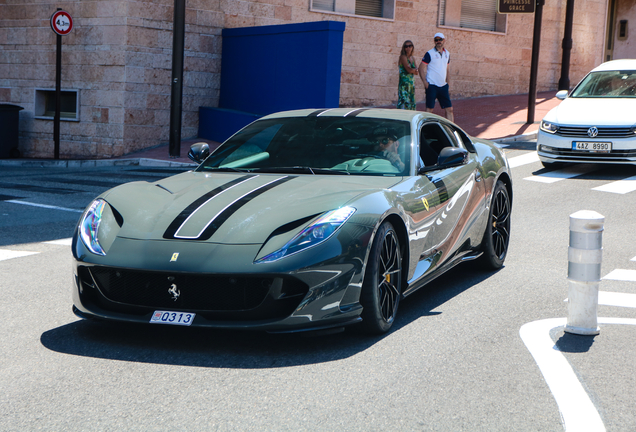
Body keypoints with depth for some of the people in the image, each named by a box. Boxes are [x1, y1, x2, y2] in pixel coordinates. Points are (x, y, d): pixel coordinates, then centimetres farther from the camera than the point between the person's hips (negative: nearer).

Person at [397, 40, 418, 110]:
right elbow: (409, 70, -16)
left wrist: (411, 69, -10)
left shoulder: (412, 58, 16)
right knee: (404, 101, -14)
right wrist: (414, 69, 3)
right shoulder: (403, 57, -6)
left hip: (411, 83, 8)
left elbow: (416, 72, 9)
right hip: (404, 83, -8)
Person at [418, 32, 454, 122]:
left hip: (443, 86, 5)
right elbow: (421, 68, -5)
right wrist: (425, 82, -14)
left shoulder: (447, 54, 13)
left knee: (449, 109, 2)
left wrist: (447, 82, 17)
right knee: (429, 109, -4)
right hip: (432, 86, -5)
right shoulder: (430, 54, -5)